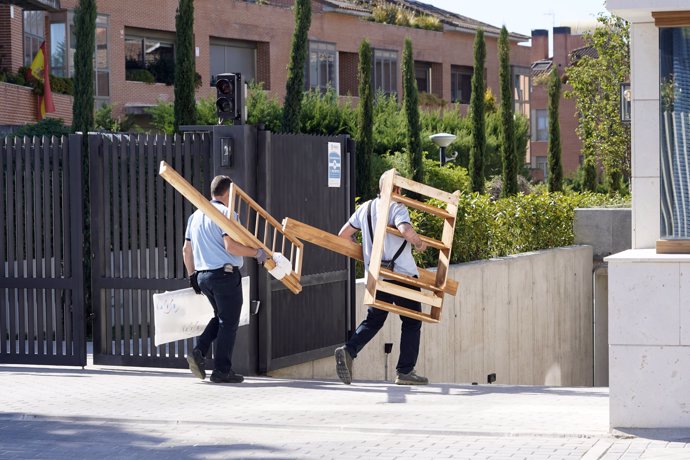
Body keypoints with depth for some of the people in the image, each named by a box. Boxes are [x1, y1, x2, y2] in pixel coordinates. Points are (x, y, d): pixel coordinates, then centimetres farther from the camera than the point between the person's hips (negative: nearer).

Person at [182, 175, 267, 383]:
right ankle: (222, 371, 3)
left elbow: (186, 250, 16)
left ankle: (198, 352, 3)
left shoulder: (195, 215, 13)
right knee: (228, 323, 2)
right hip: (226, 274, -8)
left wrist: (192, 276, 23)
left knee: (220, 317, 22)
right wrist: (257, 253, -10)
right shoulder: (226, 214, -11)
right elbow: (231, 246, -21)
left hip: (203, 276, 8)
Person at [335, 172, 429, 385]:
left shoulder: (365, 208, 10)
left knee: (373, 320, 14)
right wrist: (419, 243, -10)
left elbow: (343, 235, 15)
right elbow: (406, 230, -29)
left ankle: (348, 350, -10)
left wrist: (363, 250, 27)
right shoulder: (397, 208, -9)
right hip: (403, 274, -5)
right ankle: (405, 371, 6)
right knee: (412, 322, 8)